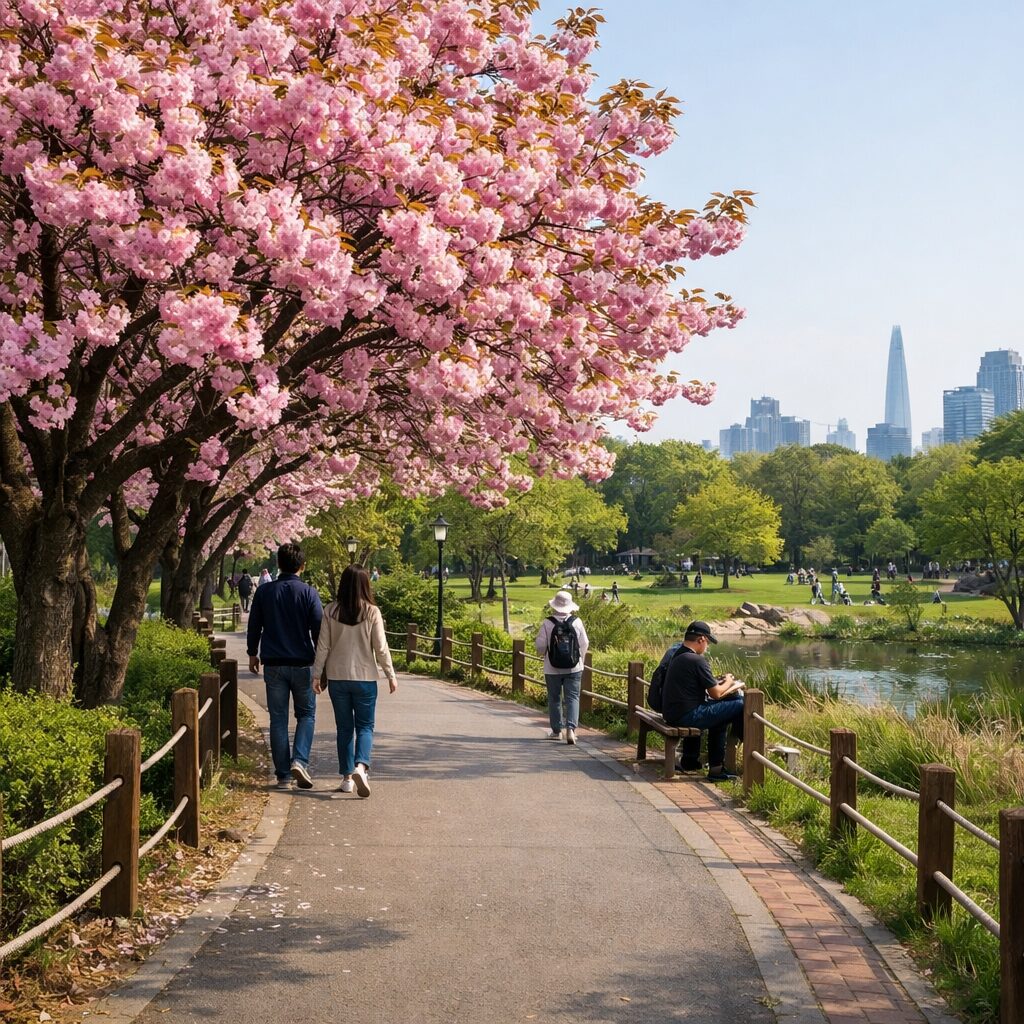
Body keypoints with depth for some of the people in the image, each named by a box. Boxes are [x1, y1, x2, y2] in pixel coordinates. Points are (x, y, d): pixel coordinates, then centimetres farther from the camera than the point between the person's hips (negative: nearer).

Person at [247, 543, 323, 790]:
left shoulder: (264, 591, 0)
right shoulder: (308, 592, -6)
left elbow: (254, 626, 7)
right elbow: (319, 629, -6)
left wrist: (253, 653, 22)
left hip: (273, 664, 2)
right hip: (302, 663, -2)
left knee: (278, 719, 7)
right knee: (306, 714, 13)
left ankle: (283, 775, 6)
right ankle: (300, 760, -8)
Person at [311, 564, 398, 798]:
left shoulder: (331, 611, -3)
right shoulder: (372, 612, -8)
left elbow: (322, 646, -1)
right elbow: (381, 648, -6)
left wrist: (317, 674, 8)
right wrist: (391, 675, 3)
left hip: (337, 677, 2)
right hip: (365, 678, -2)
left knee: (344, 728, 12)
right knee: (365, 726, 7)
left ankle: (347, 777, 14)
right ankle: (360, 767, -17)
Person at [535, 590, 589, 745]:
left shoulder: (547, 623, -11)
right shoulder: (577, 622, -5)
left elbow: (540, 646, -8)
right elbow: (584, 644, 1)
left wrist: (544, 654, 15)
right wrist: (580, 660, 17)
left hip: (552, 669, -1)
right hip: (573, 668, 1)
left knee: (554, 698, 13)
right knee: (572, 698, 3)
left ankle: (556, 731, 20)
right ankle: (571, 728, -14)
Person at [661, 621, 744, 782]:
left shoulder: (677, 658, 15)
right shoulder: (697, 660, -14)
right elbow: (716, 694, -9)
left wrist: (720, 683, 18)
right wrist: (728, 682, 11)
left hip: (672, 714, 10)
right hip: (687, 716, -10)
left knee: (720, 714, 29)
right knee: (739, 706, -8)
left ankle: (716, 768, 26)